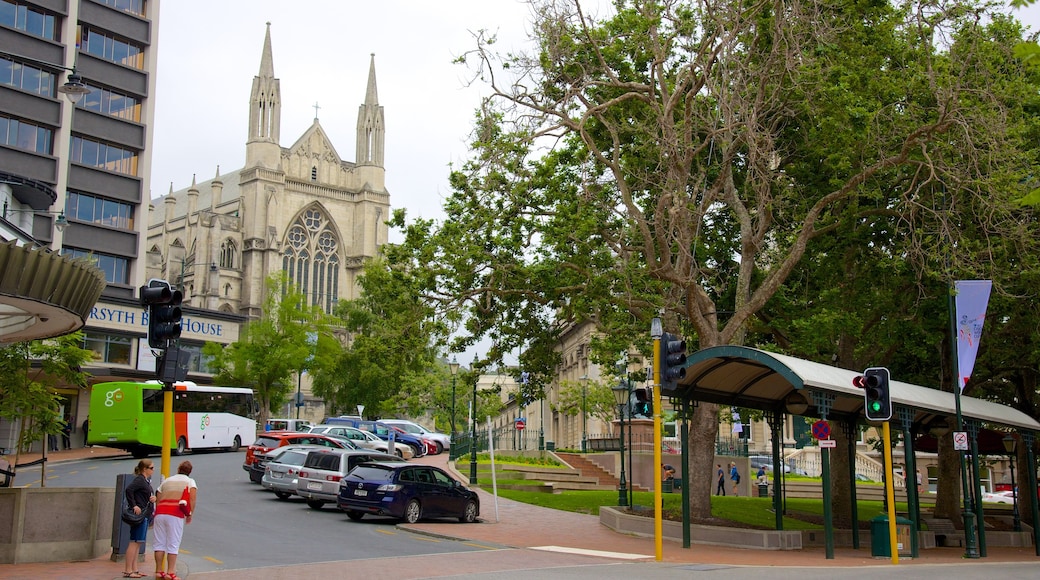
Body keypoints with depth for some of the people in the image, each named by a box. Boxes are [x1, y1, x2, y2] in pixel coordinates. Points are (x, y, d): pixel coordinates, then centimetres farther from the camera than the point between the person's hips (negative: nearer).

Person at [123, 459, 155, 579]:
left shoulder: (146, 481, 19)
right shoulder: (139, 479, -11)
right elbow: (129, 489, -26)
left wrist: (154, 498, 2)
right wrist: (134, 505, -25)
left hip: (145, 515, 10)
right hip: (139, 514, -10)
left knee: (138, 543, 12)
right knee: (135, 542, -9)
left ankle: (134, 569, 17)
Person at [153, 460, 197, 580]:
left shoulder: (166, 481, 24)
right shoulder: (190, 481, 11)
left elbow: (157, 499, 20)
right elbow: (192, 499, -5)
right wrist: (190, 514, 1)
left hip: (160, 512, 4)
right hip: (176, 514, -4)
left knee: (160, 542, 9)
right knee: (173, 544, -1)